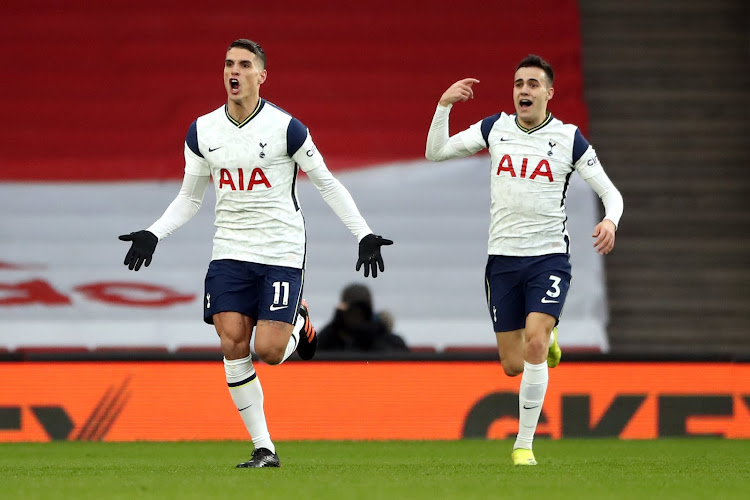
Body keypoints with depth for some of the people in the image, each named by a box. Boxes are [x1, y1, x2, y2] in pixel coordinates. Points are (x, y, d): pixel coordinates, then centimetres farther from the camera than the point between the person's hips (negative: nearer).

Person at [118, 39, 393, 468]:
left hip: (281, 252, -4)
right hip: (230, 253, 4)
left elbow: (327, 183, 0)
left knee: (268, 350, -12)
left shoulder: (285, 128, -9)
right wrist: (153, 235, 0)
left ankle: (299, 321, 26)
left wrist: (364, 234, -4)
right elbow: (190, 198, 15)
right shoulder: (203, 131, 4)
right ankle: (264, 449, 0)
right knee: (233, 344, -10)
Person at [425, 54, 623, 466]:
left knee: (534, 345, -21)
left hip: (549, 257, -3)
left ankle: (524, 444, -10)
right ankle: (547, 338, 41)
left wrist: (610, 220, -21)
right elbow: (435, 152, 5)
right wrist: (444, 105, -8)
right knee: (513, 366, 4)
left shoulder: (569, 138, -1)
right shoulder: (495, 129, 6)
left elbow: (610, 192, 1)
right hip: (502, 258, 3)